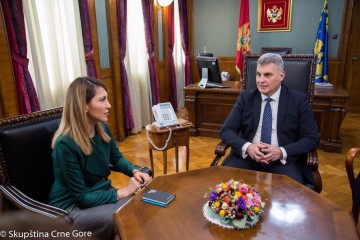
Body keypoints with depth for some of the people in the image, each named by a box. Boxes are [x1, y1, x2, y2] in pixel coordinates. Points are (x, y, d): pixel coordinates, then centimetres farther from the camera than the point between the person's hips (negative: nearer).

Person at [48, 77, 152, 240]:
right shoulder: (65, 144, -27)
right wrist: (123, 192, -22)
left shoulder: (102, 129, -6)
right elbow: (82, 197, -23)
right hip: (70, 207, -6)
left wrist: (134, 171, -10)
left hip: (99, 193, 6)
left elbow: (117, 159, 10)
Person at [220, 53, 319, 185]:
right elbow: (226, 130, 1)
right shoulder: (245, 97, 5)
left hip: (284, 159, -1)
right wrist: (247, 147, -18)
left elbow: (312, 138, 0)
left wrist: (282, 152, -17)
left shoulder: (298, 100, 1)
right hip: (247, 156, 1)